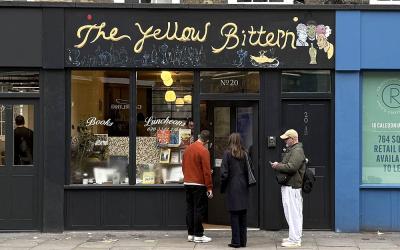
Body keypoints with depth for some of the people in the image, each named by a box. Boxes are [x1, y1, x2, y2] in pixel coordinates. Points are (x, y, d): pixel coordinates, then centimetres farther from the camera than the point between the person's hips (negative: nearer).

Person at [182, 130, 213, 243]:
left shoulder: (188, 148, 8)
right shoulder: (204, 151, -14)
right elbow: (206, 171, -15)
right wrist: (209, 187, -12)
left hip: (187, 183, 7)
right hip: (199, 185, -7)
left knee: (190, 208, 12)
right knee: (199, 209, -2)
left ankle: (190, 234, 16)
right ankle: (198, 235, 0)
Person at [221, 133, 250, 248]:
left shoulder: (227, 153, -7)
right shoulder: (244, 154, 3)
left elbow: (224, 173, -9)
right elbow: (248, 171, 1)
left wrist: (223, 188, 2)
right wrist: (247, 184, 12)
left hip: (232, 187, -4)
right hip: (243, 187, 4)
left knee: (234, 215, 0)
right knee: (243, 215, 9)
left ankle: (236, 241, 2)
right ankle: (243, 241, 12)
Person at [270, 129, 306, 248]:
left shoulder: (297, 151, -14)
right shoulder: (290, 150, 20)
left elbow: (291, 167, -24)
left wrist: (277, 166, -13)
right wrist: (279, 165, 13)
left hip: (292, 187, -11)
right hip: (288, 186, 11)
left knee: (294, 213, -9)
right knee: (291, 213, 16)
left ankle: (295, 240, -7)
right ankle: (294, 237, 24)